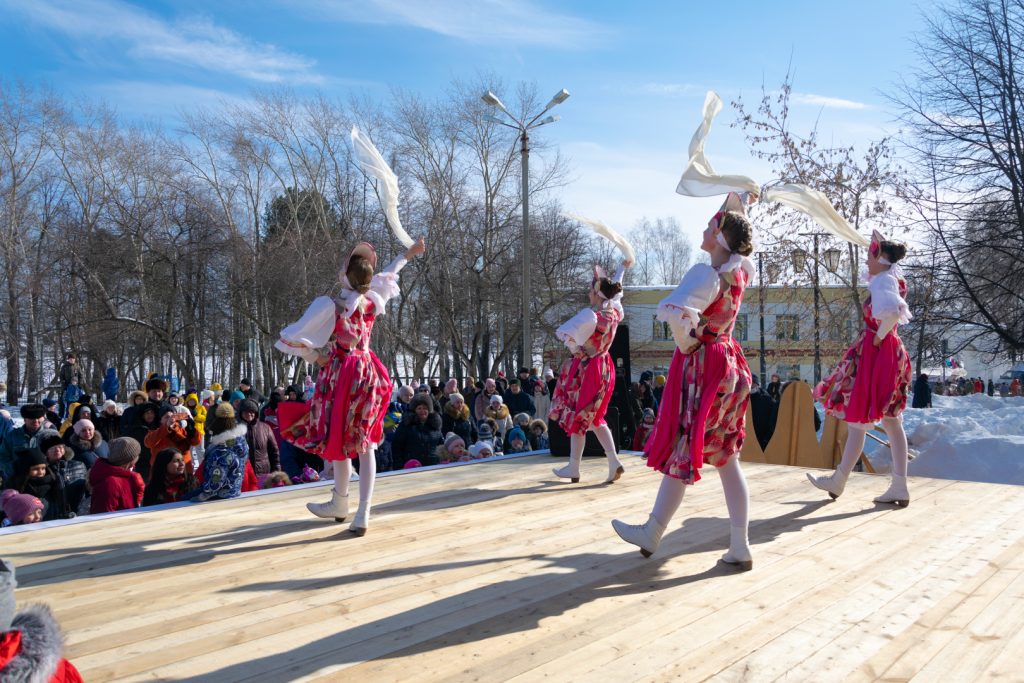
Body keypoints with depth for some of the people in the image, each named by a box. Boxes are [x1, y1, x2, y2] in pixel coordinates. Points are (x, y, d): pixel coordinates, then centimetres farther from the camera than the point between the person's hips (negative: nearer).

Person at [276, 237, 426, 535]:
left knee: (339, 441, 12)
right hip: (367, 373, 5)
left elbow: (291, 338, -15)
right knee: (364, 444, 5)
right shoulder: (373, 300, -1)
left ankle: (340, 504, 28)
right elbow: (386, 275, 22)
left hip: (340, 374, -5)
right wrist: (407, 255, 38)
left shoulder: (329, 305, -16)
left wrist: (315, 357, 1)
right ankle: (363, 514, 3)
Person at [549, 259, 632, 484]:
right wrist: (623, 268, 36)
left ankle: (574, 468, 12)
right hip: (604, 367, 7)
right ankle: (614, 461, 5)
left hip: (586, 369, -7)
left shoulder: (590, 315, -23)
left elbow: (563, 333, -23)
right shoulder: (615, 311, -2)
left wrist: (575, 349, -3)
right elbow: (615, 291, 19)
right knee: (594, 418, 16)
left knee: (577, 418, 5)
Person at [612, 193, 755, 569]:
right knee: (727, 459, 10)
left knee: (682, 453, 4)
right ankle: (739, 548, 15)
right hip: (729, 364, 8)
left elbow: (676, 313, -36)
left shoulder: (706, 274, -20)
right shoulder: (741, 270, 3)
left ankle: (652, 534, 20)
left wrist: (687, 344, -20)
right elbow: (741, 248, 28)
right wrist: (739, 211, 22)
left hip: (701, 366, -8)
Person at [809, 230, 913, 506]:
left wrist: (879, 336, -21)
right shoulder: (891, 278, 12)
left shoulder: (882, 281, -16)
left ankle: (838, 481, 10)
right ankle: (899, 486, 10)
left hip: (876, 355, -10)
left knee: (858, 421, 0)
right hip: (888, 354, 10)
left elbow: (891, 311, -37)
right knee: (891, 421, 8)